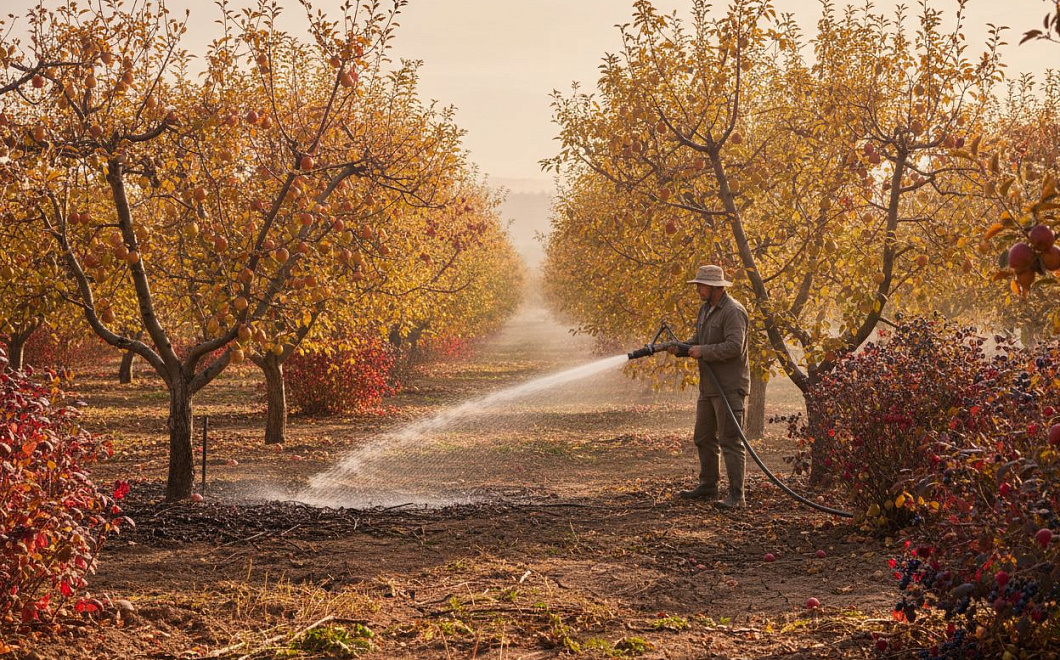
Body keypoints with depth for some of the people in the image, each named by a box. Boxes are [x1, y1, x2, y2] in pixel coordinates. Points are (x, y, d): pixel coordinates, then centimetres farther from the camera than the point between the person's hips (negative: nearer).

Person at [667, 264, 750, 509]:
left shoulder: (733, 311, -16)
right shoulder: (706, 309, 15)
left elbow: (734, 347, -25)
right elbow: (699, 341, 20)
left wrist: (702, 351, -20)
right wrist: (681, 348, 1)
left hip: (729, 387, -10)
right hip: (708, 386, 10)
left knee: (730, 441, -10)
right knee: (704, 438, 18)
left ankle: (736, 496, -10)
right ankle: (708, 486, 31)